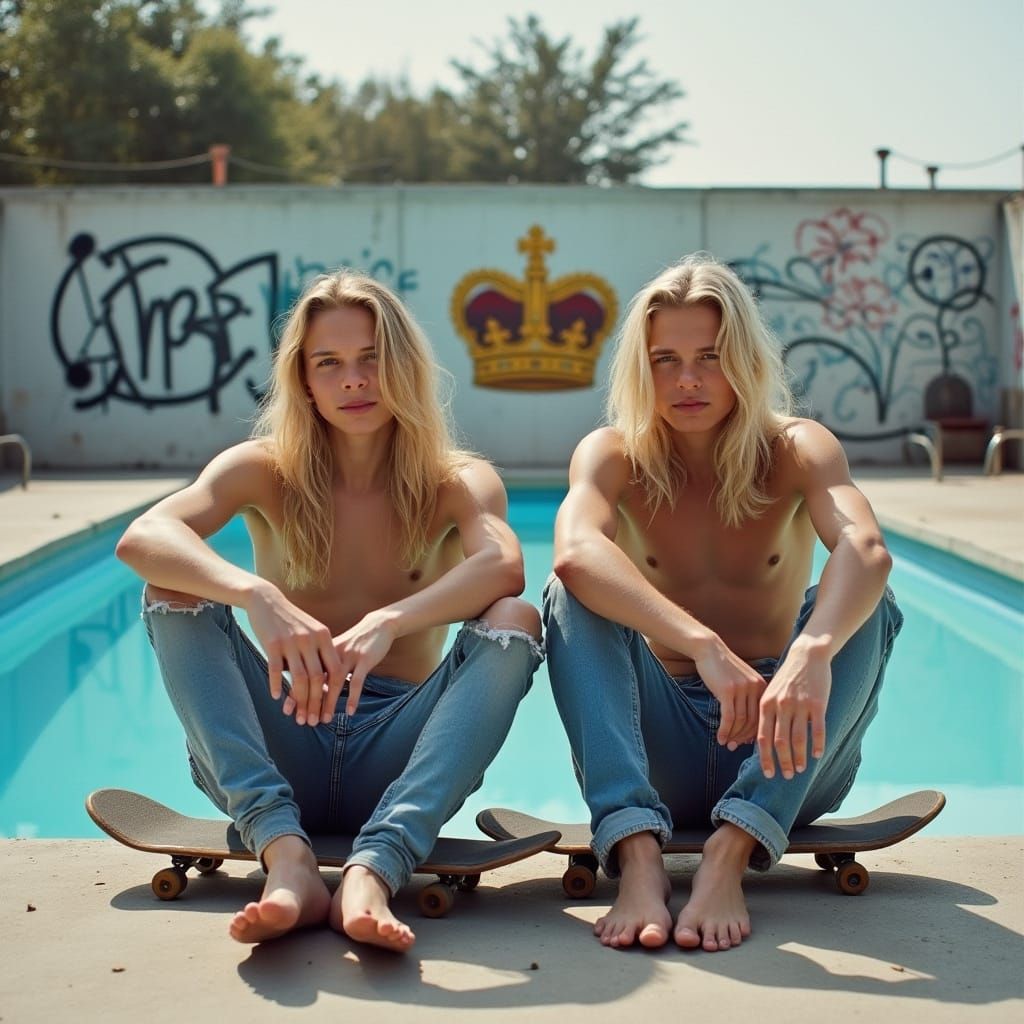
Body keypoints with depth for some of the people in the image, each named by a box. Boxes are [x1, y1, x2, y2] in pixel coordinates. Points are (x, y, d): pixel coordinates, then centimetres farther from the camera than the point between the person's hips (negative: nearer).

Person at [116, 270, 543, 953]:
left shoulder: (458, 482, 2)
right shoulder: (266, 472, 2)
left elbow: (502, 566, -23)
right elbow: (142, 538, -19)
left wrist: (386, 622, -42)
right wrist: (257, 597, -38)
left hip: (395, 760, 0)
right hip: (281, 755, 1)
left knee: (515, 623, -23)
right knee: (173, 592, -18)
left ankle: (373, 871, -40)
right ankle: (285, 856, -36)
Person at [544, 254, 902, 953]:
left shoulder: (797, 450, -4)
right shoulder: (614, 456, -4)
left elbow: (866, 549, -28)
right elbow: (576, 552, -30)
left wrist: (813, 651, -49)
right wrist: (704, 646, -45)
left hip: (781, 755, 0)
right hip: (663, 753, 0)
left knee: (866, 603, -23)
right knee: (573, 596, -21)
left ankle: (729, 854, -36)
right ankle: (637, 855, -39)